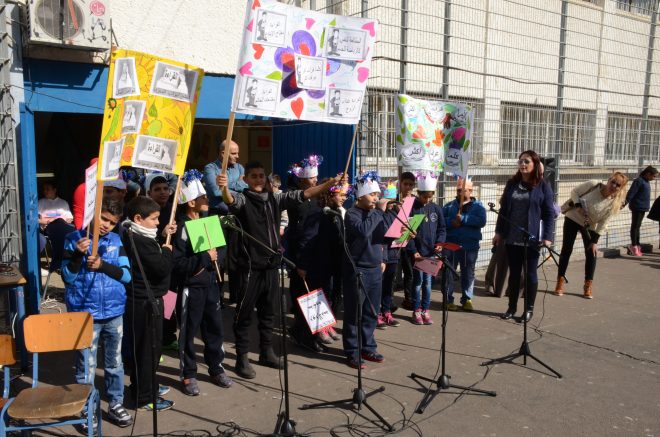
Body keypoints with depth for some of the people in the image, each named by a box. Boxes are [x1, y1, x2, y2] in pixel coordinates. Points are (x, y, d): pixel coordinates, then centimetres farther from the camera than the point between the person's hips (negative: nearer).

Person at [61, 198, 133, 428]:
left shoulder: (116, 240, 3)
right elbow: (68, 277, -7)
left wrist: (103, 265, -16)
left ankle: (115, 405, 29)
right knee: (86, 367, 6)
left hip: (114, 313, 3)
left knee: (114, 363, 14)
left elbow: (126, 275, -2)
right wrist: (78, 254, -22)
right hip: (85, 314, -3)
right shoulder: (74, 239, -4)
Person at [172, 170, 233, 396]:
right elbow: (176, 263, -22)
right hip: (191, 286, -7)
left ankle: (216, 369, 28)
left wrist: (213, 257, 3)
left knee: (215, 328, 13)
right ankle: (188, 375, 19)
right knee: (189, 331, 5)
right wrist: (204, 258, -21)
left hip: (210, 282, 7)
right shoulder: (181, 228, -14)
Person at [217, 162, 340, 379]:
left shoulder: (275, 199, 9)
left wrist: (329, 184, -4)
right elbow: (230, 200, -27)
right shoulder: (242, 199, -5)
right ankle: (242, 358, 14)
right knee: (244, 313, 4)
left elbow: (302, 194, 5)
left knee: (268, 311, 16)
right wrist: (224, 187, -51)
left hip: (271, 265, 5)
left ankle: (266, 352, 29)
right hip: (250, 266, -5)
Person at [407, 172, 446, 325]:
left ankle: (425, 310, 19)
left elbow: (442, 228, 11)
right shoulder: (411, 208, -6)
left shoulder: (436, 208, 6)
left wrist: (440, 242, -8)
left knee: (428, 281, 9)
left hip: (431, 251, 3)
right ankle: (417, 311, 16)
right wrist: (413, 251, -12)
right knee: (417, 281, 3)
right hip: (417, 252, -3)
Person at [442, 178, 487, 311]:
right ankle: (448, 300, 9)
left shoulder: (478, 206, 5)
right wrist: (451, 222, -19)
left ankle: (467, 299, 19)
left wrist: (463, 219, -19)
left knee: (468, 274, 9)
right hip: (451, 244, 0)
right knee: (449, 273, 2)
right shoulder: (449, 206, 9)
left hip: (470, 246, 0)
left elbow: (481, 221, -12)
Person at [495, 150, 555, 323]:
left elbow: (549, 213, -6)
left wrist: (547, 237, -14)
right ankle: (512, 307, 23)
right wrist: (499, 232, 7)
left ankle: (529, 309, 19)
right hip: (512, 238, 3)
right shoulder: (512, 184, 6)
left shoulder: (543, 186, -4)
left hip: (532, 239, -3)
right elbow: (503, 209, 9)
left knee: (530, 273, 7)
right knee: (514, 273, 11)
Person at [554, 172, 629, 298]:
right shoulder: (593, 185, -22)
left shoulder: (615, 203, -18)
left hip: (590, 227, 1)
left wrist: (595, 241, -14)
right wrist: (578, 206, -23)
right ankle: (560, 281, 11)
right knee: (566, 249, 0)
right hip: (572, 218, -1)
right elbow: (574, 191, -7)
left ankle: (588, 285, 9)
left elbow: (603, 224, -14)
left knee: (591, 253, -4)